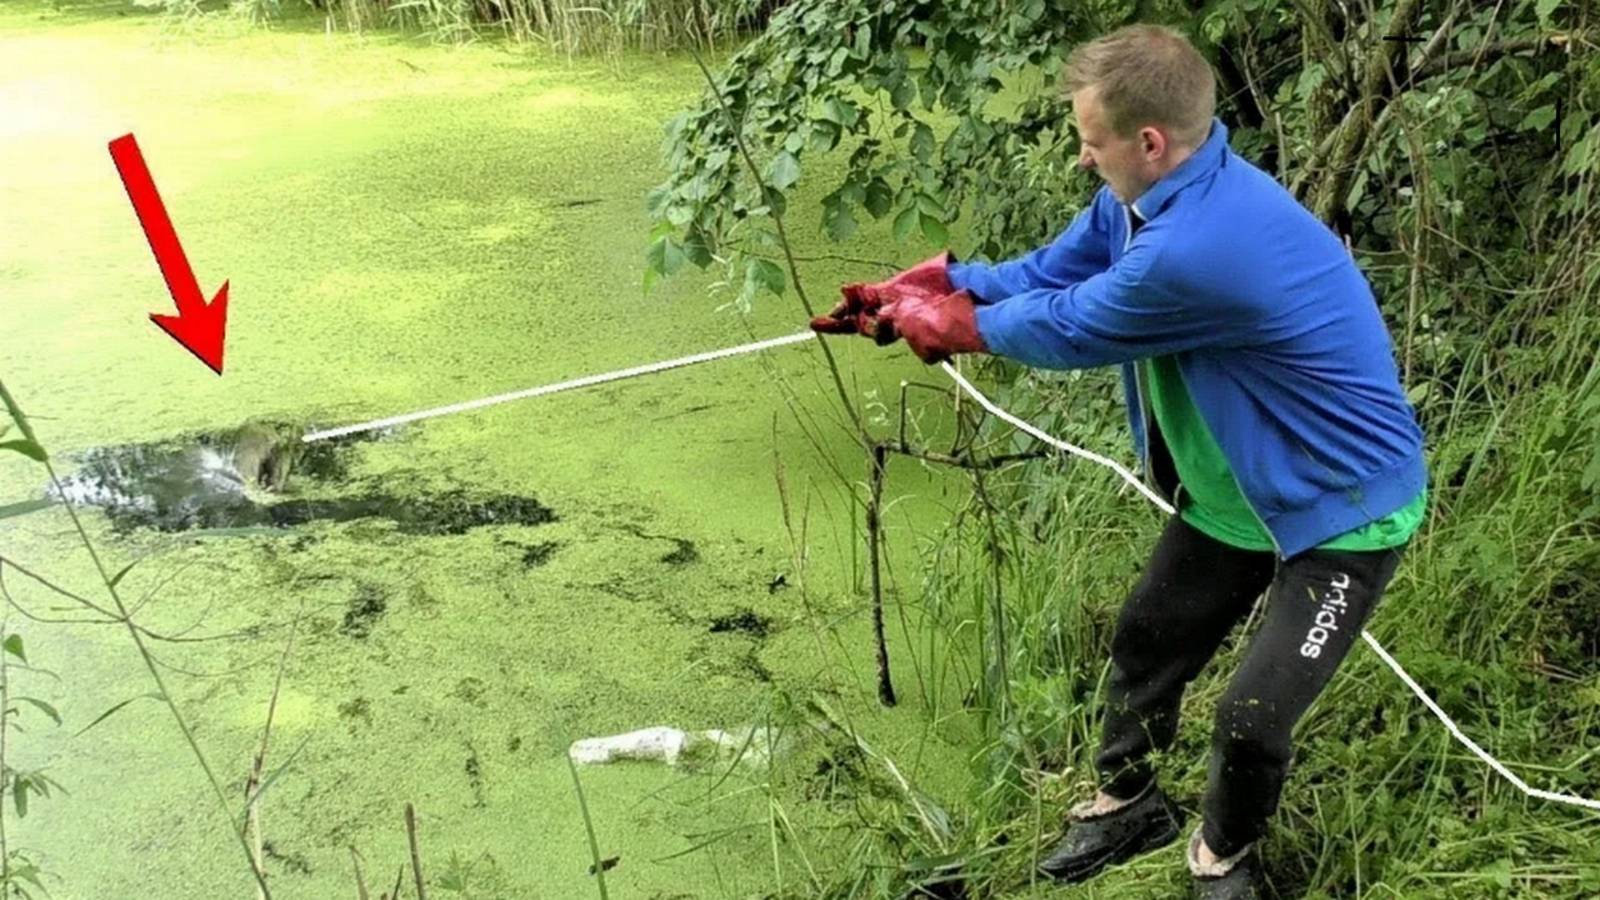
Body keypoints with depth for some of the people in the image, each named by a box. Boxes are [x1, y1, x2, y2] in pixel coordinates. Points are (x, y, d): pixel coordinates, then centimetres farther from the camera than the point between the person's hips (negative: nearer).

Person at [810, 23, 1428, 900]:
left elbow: (1064, 330, -24)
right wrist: (912, 292, -6)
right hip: (1232, 491, 9)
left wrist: (942, 318, -8)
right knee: (1144, 643, 17)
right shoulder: (1144, 197, -9)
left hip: (1343, 509, -9)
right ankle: (1125, 803, 42)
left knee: (1252, 718, -10)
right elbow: (1045, 273, 3)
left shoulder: (1197, 248, -38)